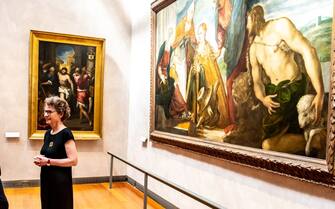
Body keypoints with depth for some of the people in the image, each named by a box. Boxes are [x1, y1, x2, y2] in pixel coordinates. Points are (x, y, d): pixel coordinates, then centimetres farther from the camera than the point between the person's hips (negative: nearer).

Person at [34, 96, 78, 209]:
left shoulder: (66, 133, -17)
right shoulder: (47, 133, 7)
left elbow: (73, 161, -21)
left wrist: (48, 161, -22)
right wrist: (41, 160, -2)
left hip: (61, 181, -8)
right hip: (46, 180, 8)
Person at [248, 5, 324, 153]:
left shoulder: (280, 25, -3)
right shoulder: (253, 48, 17)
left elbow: (308, 51, -13)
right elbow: (257, 81, 16)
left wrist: (320, 93, -21)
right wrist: (262, 98, -8)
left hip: (295, 88, -7)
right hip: (275, 93, 7)